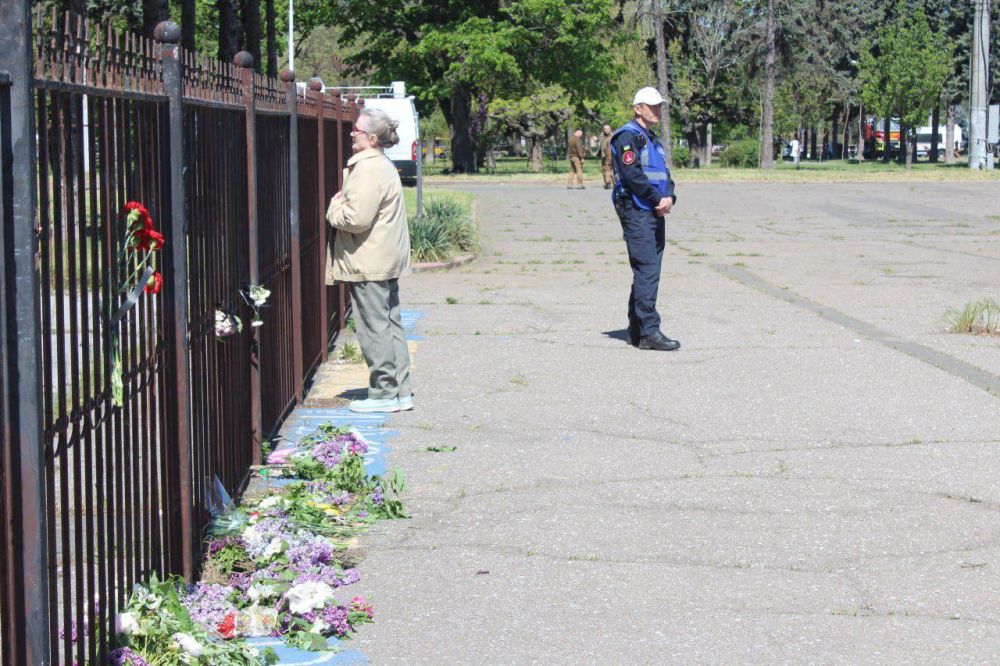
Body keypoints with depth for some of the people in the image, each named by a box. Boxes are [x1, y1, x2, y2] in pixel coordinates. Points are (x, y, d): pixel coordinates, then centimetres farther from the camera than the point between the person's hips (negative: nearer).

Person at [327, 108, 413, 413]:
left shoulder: (368, 170, -19)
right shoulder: (383, 165, 16)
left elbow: (356, 219, -24)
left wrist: (334, 209, -6)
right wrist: (341, 205, 12)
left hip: (369, 264, -11)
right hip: (387, 261, 11)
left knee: (374, 327, -3)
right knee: (390, 324, 13)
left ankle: (384, 393, 2)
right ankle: (400, 391, 17)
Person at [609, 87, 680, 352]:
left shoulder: (652, 139, 21)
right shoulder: (627, 136, -8)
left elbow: (664, 173, 17)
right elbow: (632, 174, -18)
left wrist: (670, 197, -4)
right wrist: (658, 200, -13)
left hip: (655, 213, 10)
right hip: (636, 212, -10)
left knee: (647, 272, 11)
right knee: (647, 271, -14)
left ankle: (637, 331, 17)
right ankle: (649, 332, -16)